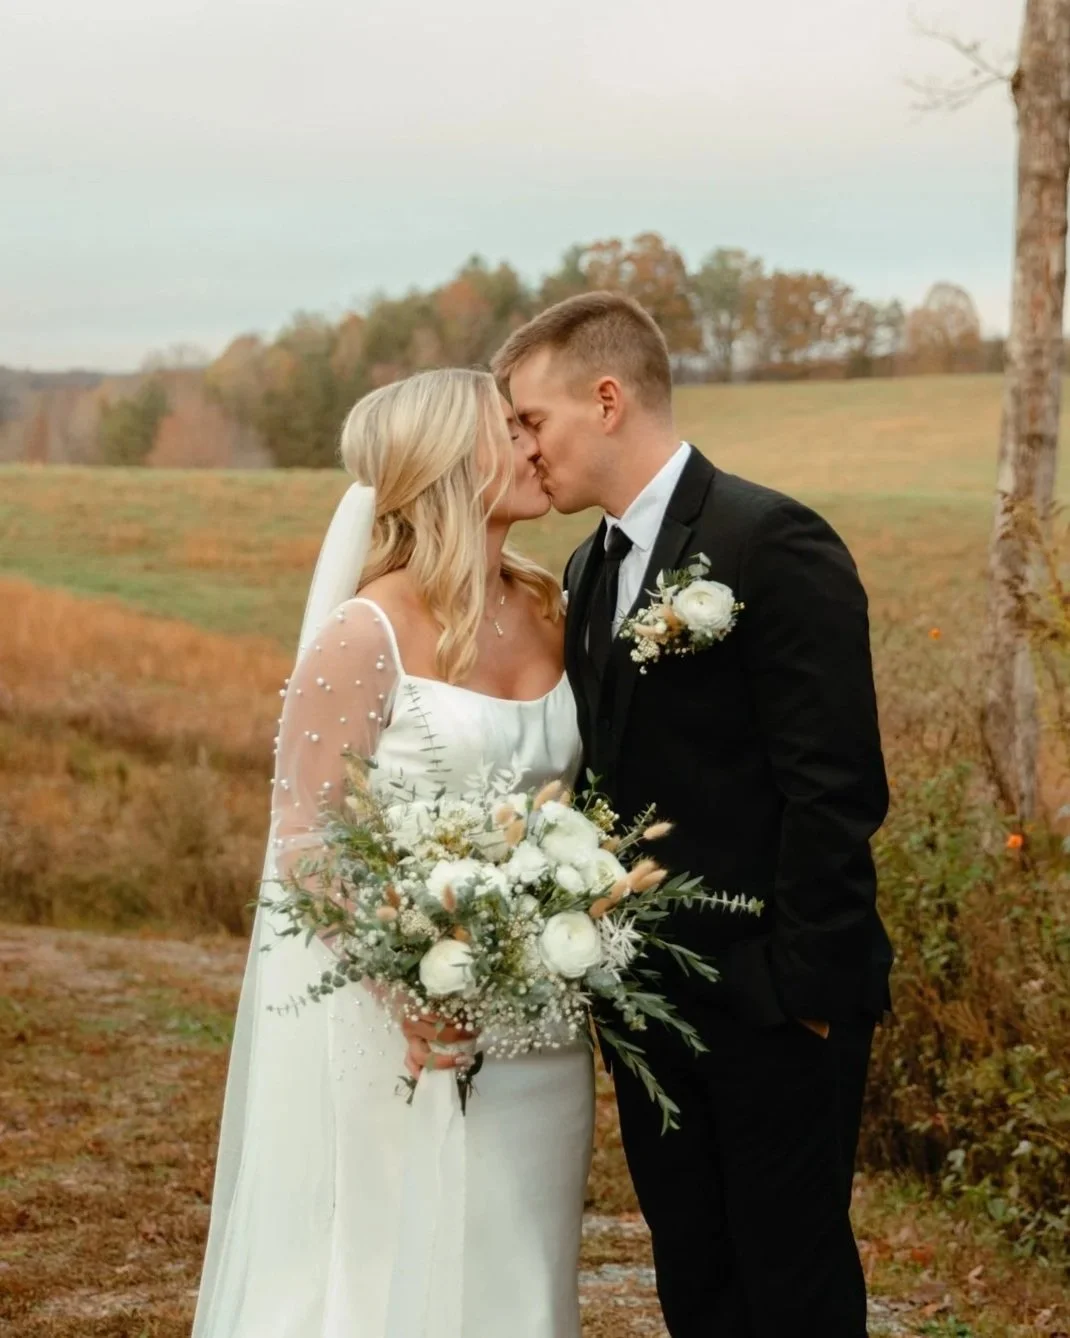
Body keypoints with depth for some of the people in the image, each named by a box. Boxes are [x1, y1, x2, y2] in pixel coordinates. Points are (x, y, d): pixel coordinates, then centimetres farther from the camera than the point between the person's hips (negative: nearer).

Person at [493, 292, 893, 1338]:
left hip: (773, 1002, -8)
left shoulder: (774, 544, -15)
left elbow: (835, 787, -18)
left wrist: (806, 986, -17)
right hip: (650, 1001, 8)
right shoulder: (592, 566, 11)